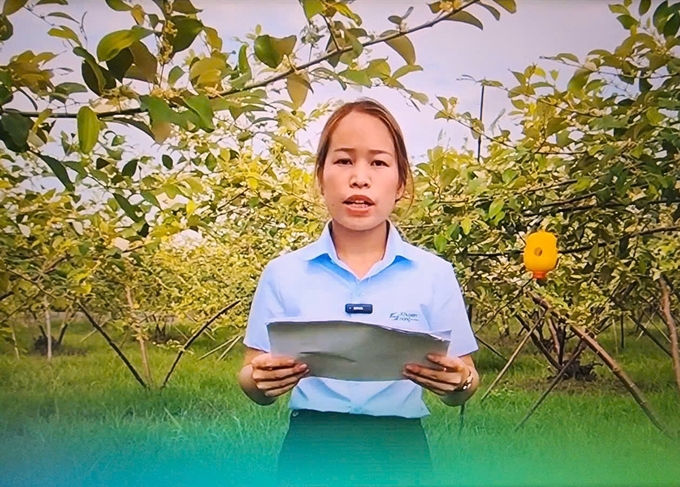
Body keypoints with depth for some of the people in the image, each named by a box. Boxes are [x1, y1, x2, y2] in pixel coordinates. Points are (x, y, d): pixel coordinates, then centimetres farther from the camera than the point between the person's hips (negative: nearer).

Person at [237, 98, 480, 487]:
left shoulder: (434, 274, -3)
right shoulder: (284, 273, -3)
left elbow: (462, 389, 3)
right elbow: (253, 381, 3)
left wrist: (458, 382, -19)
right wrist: (262, 379, -19)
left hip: (399, 452, 0)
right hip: (311, 450, 0)